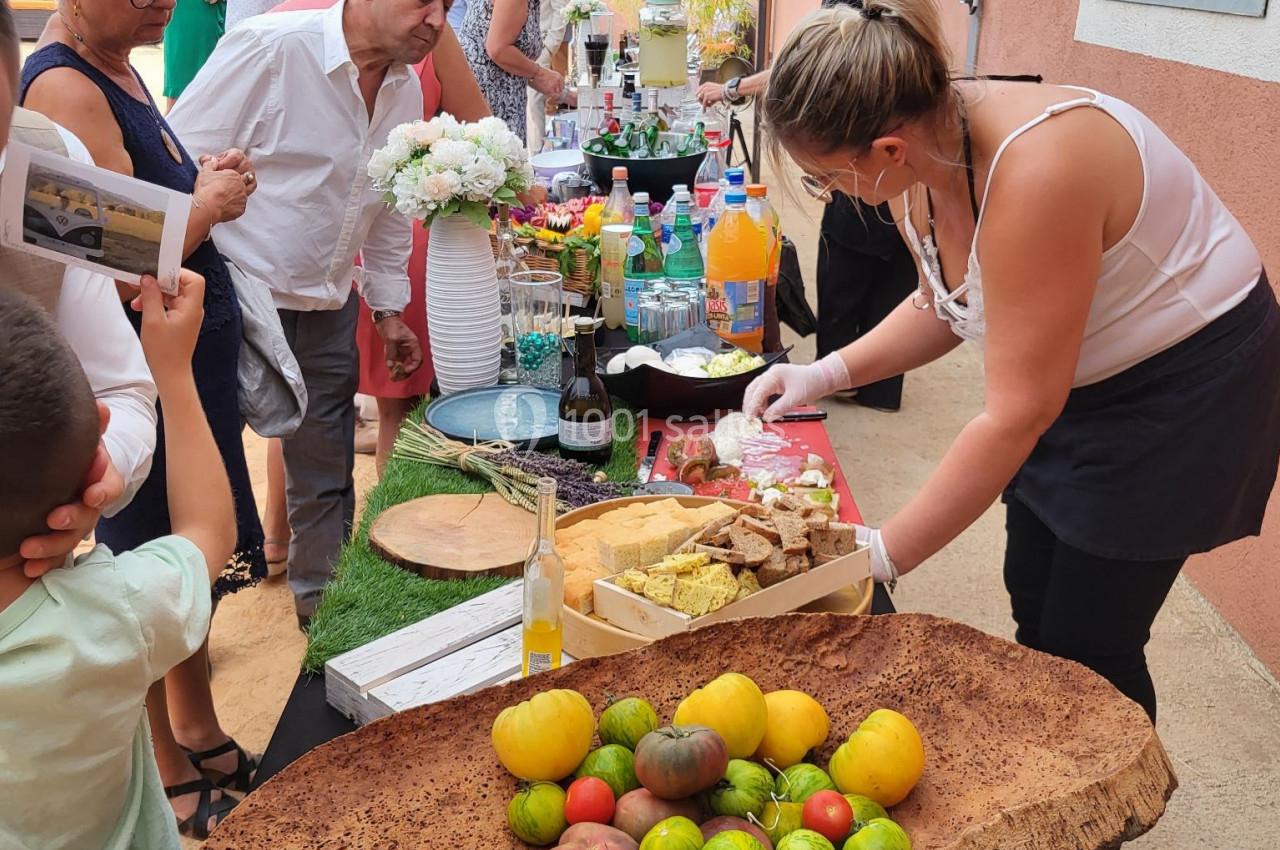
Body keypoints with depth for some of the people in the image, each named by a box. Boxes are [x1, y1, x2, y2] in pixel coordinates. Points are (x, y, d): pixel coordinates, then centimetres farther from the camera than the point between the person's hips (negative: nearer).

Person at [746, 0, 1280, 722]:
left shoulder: (1033, 171, -37)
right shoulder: (923, 152, -11)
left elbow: (1018, 413, -33)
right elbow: (943, 304, 7)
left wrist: (881, 554, -27)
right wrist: (826, 374, -8)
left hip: (1183, 385, -8)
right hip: (1078, 378, 8)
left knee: (1086, 647, -1)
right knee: (1035, 610, 15)